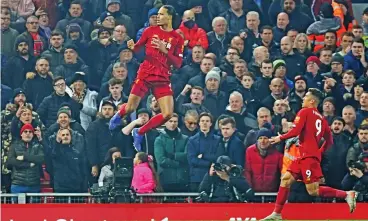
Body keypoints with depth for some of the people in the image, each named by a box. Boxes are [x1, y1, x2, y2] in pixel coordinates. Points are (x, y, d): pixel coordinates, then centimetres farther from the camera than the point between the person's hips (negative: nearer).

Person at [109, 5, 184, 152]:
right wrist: (132, 46, -13)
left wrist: (165, 50, -16)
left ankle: (139, 133, 10)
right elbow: (138, 47, 11)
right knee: (130, 108, -3)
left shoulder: (177, 39, 0)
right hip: (145, 74, -1)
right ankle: (118, 116, 37)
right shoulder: (150, 31, 2)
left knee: (168, 114, -11)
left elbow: (178, 64, -2)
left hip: (163, 78, 1)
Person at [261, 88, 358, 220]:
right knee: (286, 179, 10)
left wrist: (280, 138, -1)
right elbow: (329, 141, 16)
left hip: (308, 156, -9)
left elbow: (296, 131, -14)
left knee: (313, 191, -10)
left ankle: (346, 195, -13)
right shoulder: (321, 118, 16)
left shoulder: (304, 112, -5)